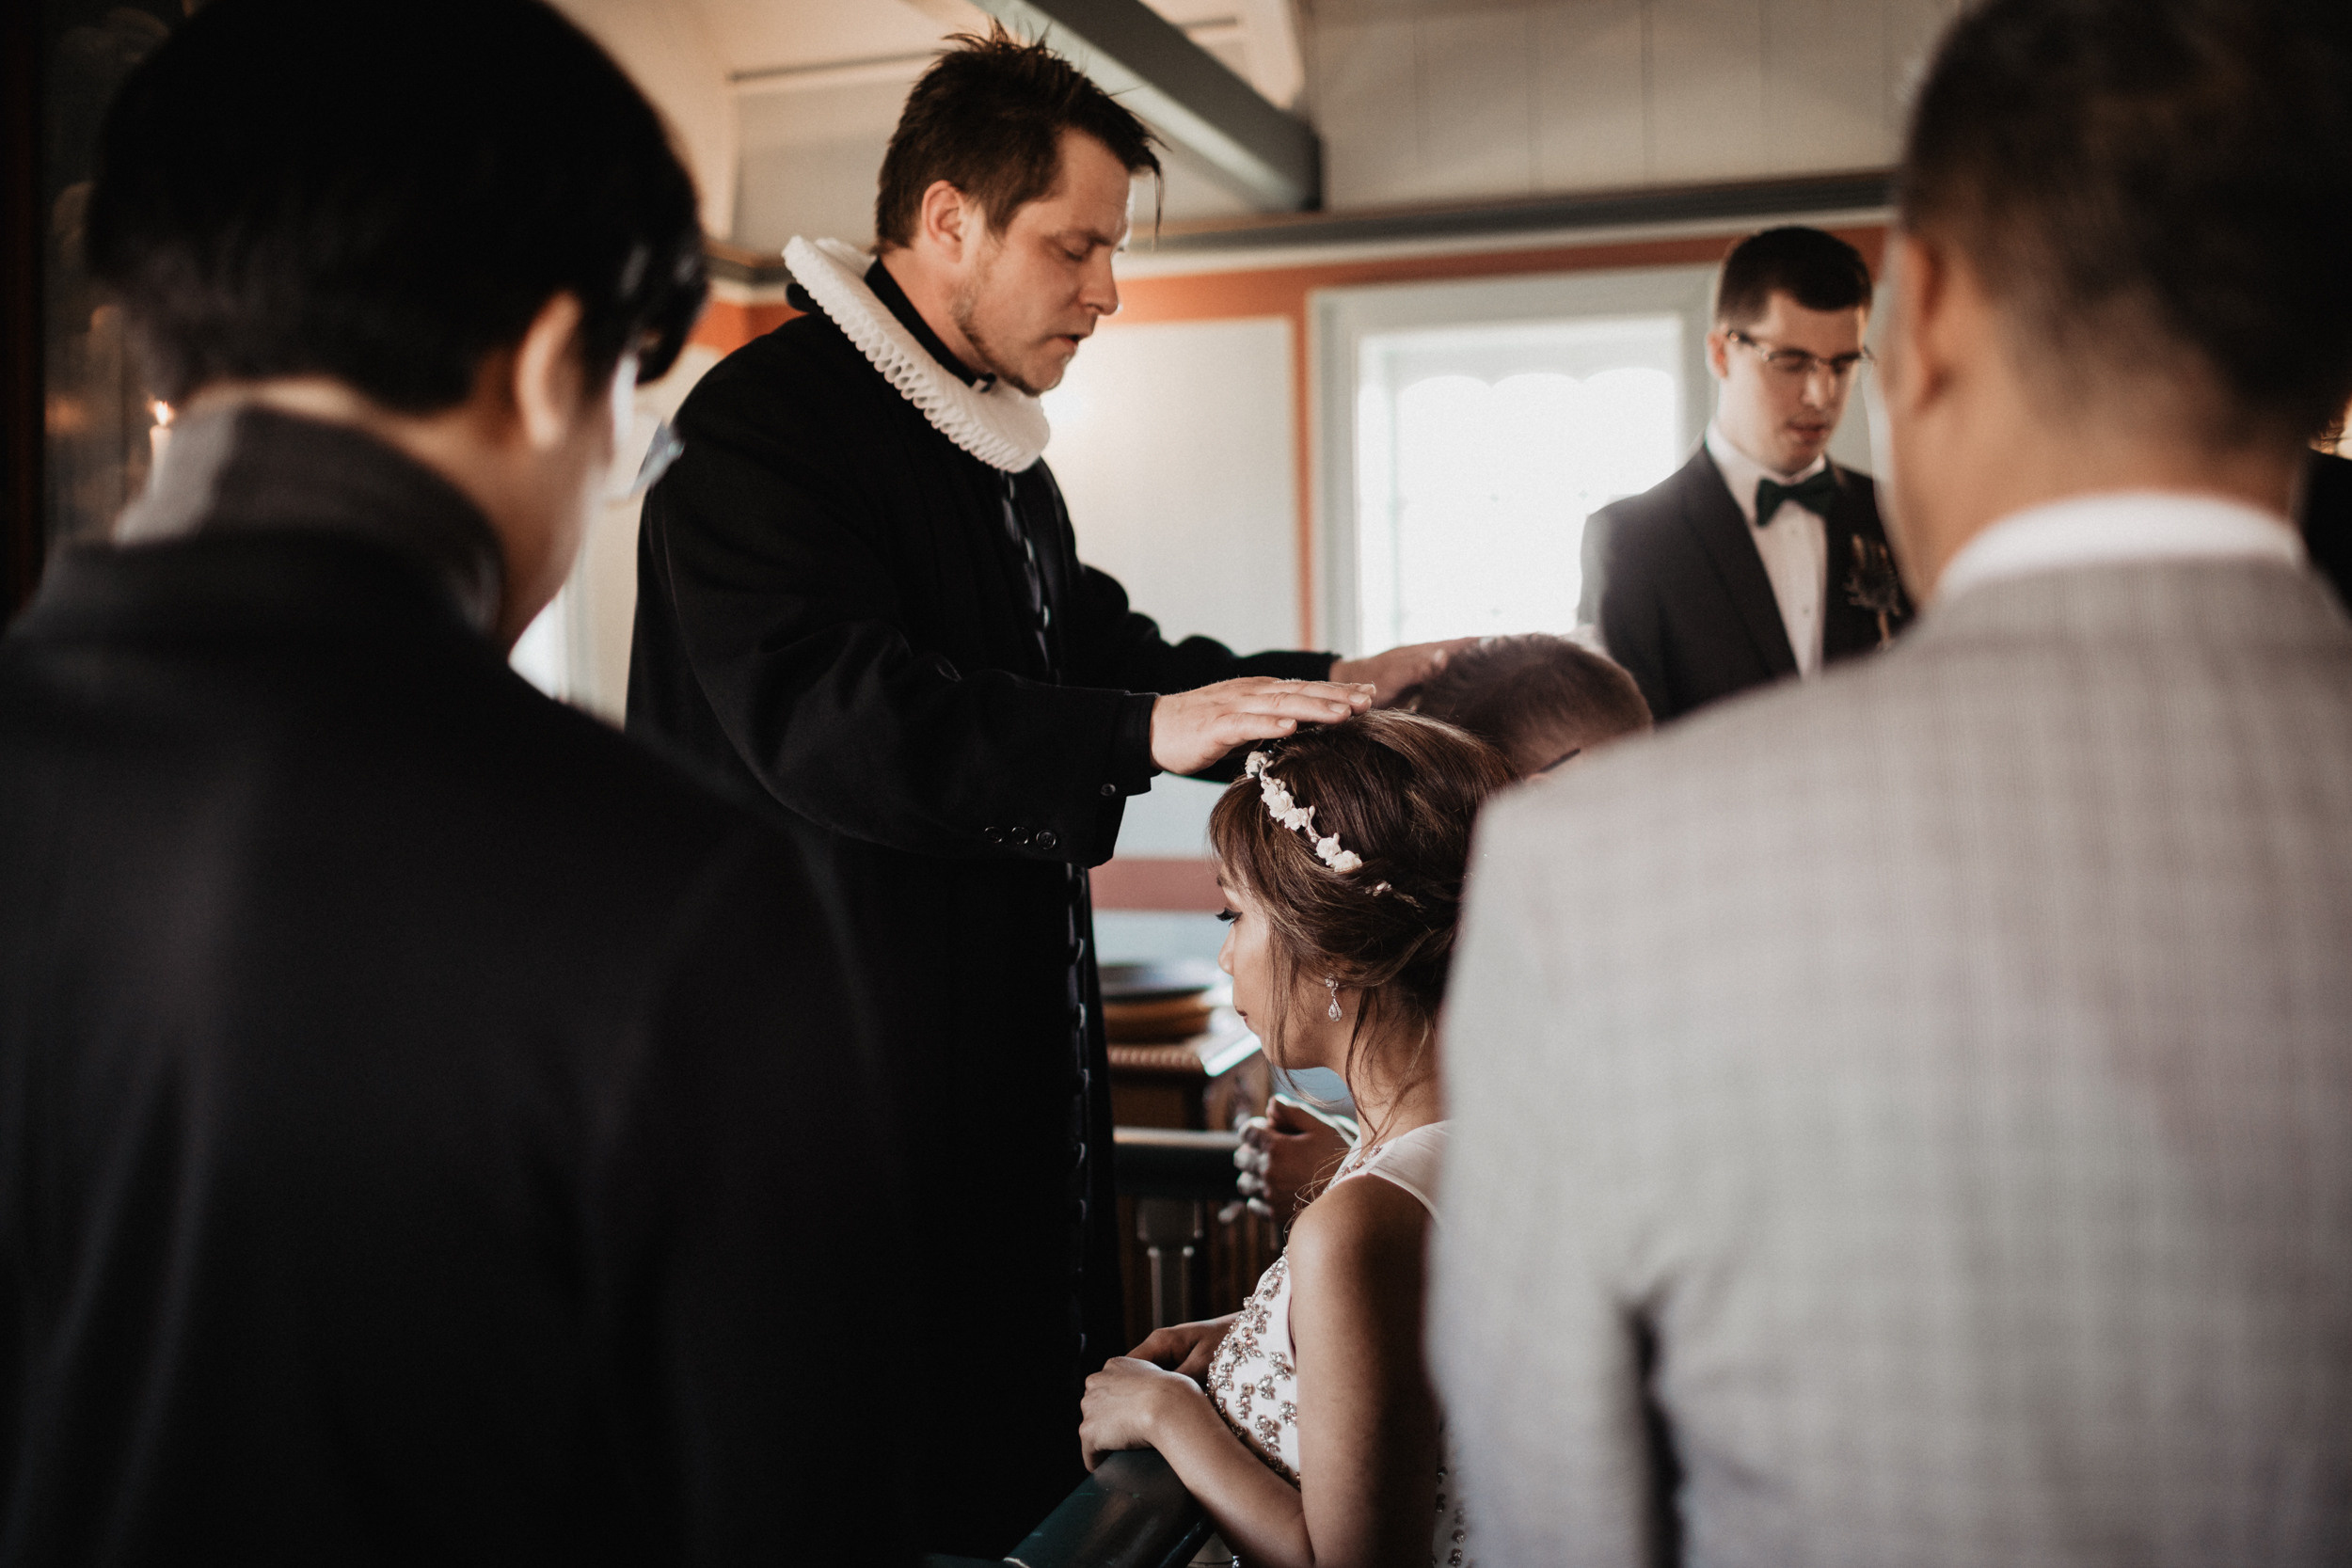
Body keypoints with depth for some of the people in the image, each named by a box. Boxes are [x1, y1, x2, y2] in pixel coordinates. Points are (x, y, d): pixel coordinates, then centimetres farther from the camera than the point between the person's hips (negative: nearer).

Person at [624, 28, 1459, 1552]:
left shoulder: (998, 444, 16)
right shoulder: (765, 418, -14)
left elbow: (1100, 650, 21)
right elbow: (824, 712, -27)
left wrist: (1330, 682, 6)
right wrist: (1146, 734, -34)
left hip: (1011, 1060, 9)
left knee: (1023, 1432, 14)